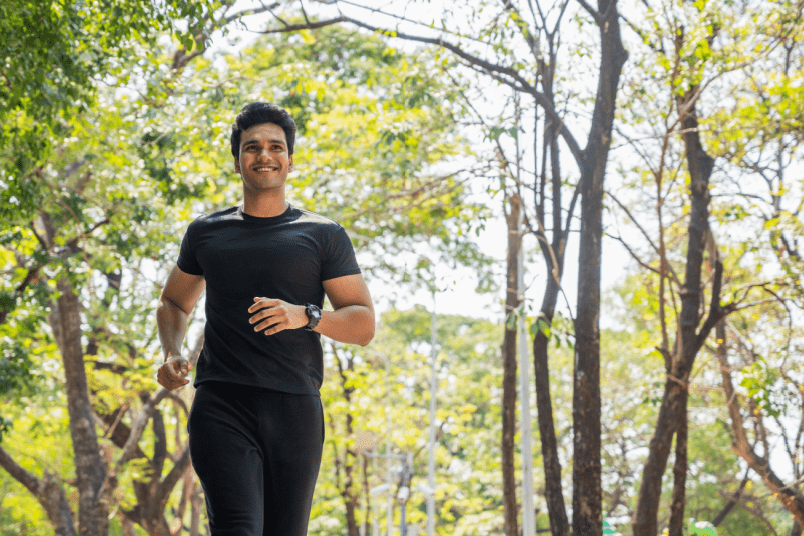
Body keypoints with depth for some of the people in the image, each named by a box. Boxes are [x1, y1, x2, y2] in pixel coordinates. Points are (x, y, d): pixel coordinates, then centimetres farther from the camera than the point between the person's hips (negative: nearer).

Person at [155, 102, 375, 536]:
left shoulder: (323, 235, 12)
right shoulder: (206, 233, 17)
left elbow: (364, 324, 8)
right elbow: (174, 303, 31)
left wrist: (304, 316, -12)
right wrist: (171, 355, 10)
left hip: (295, 407, 1)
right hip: (221, 403, 0)